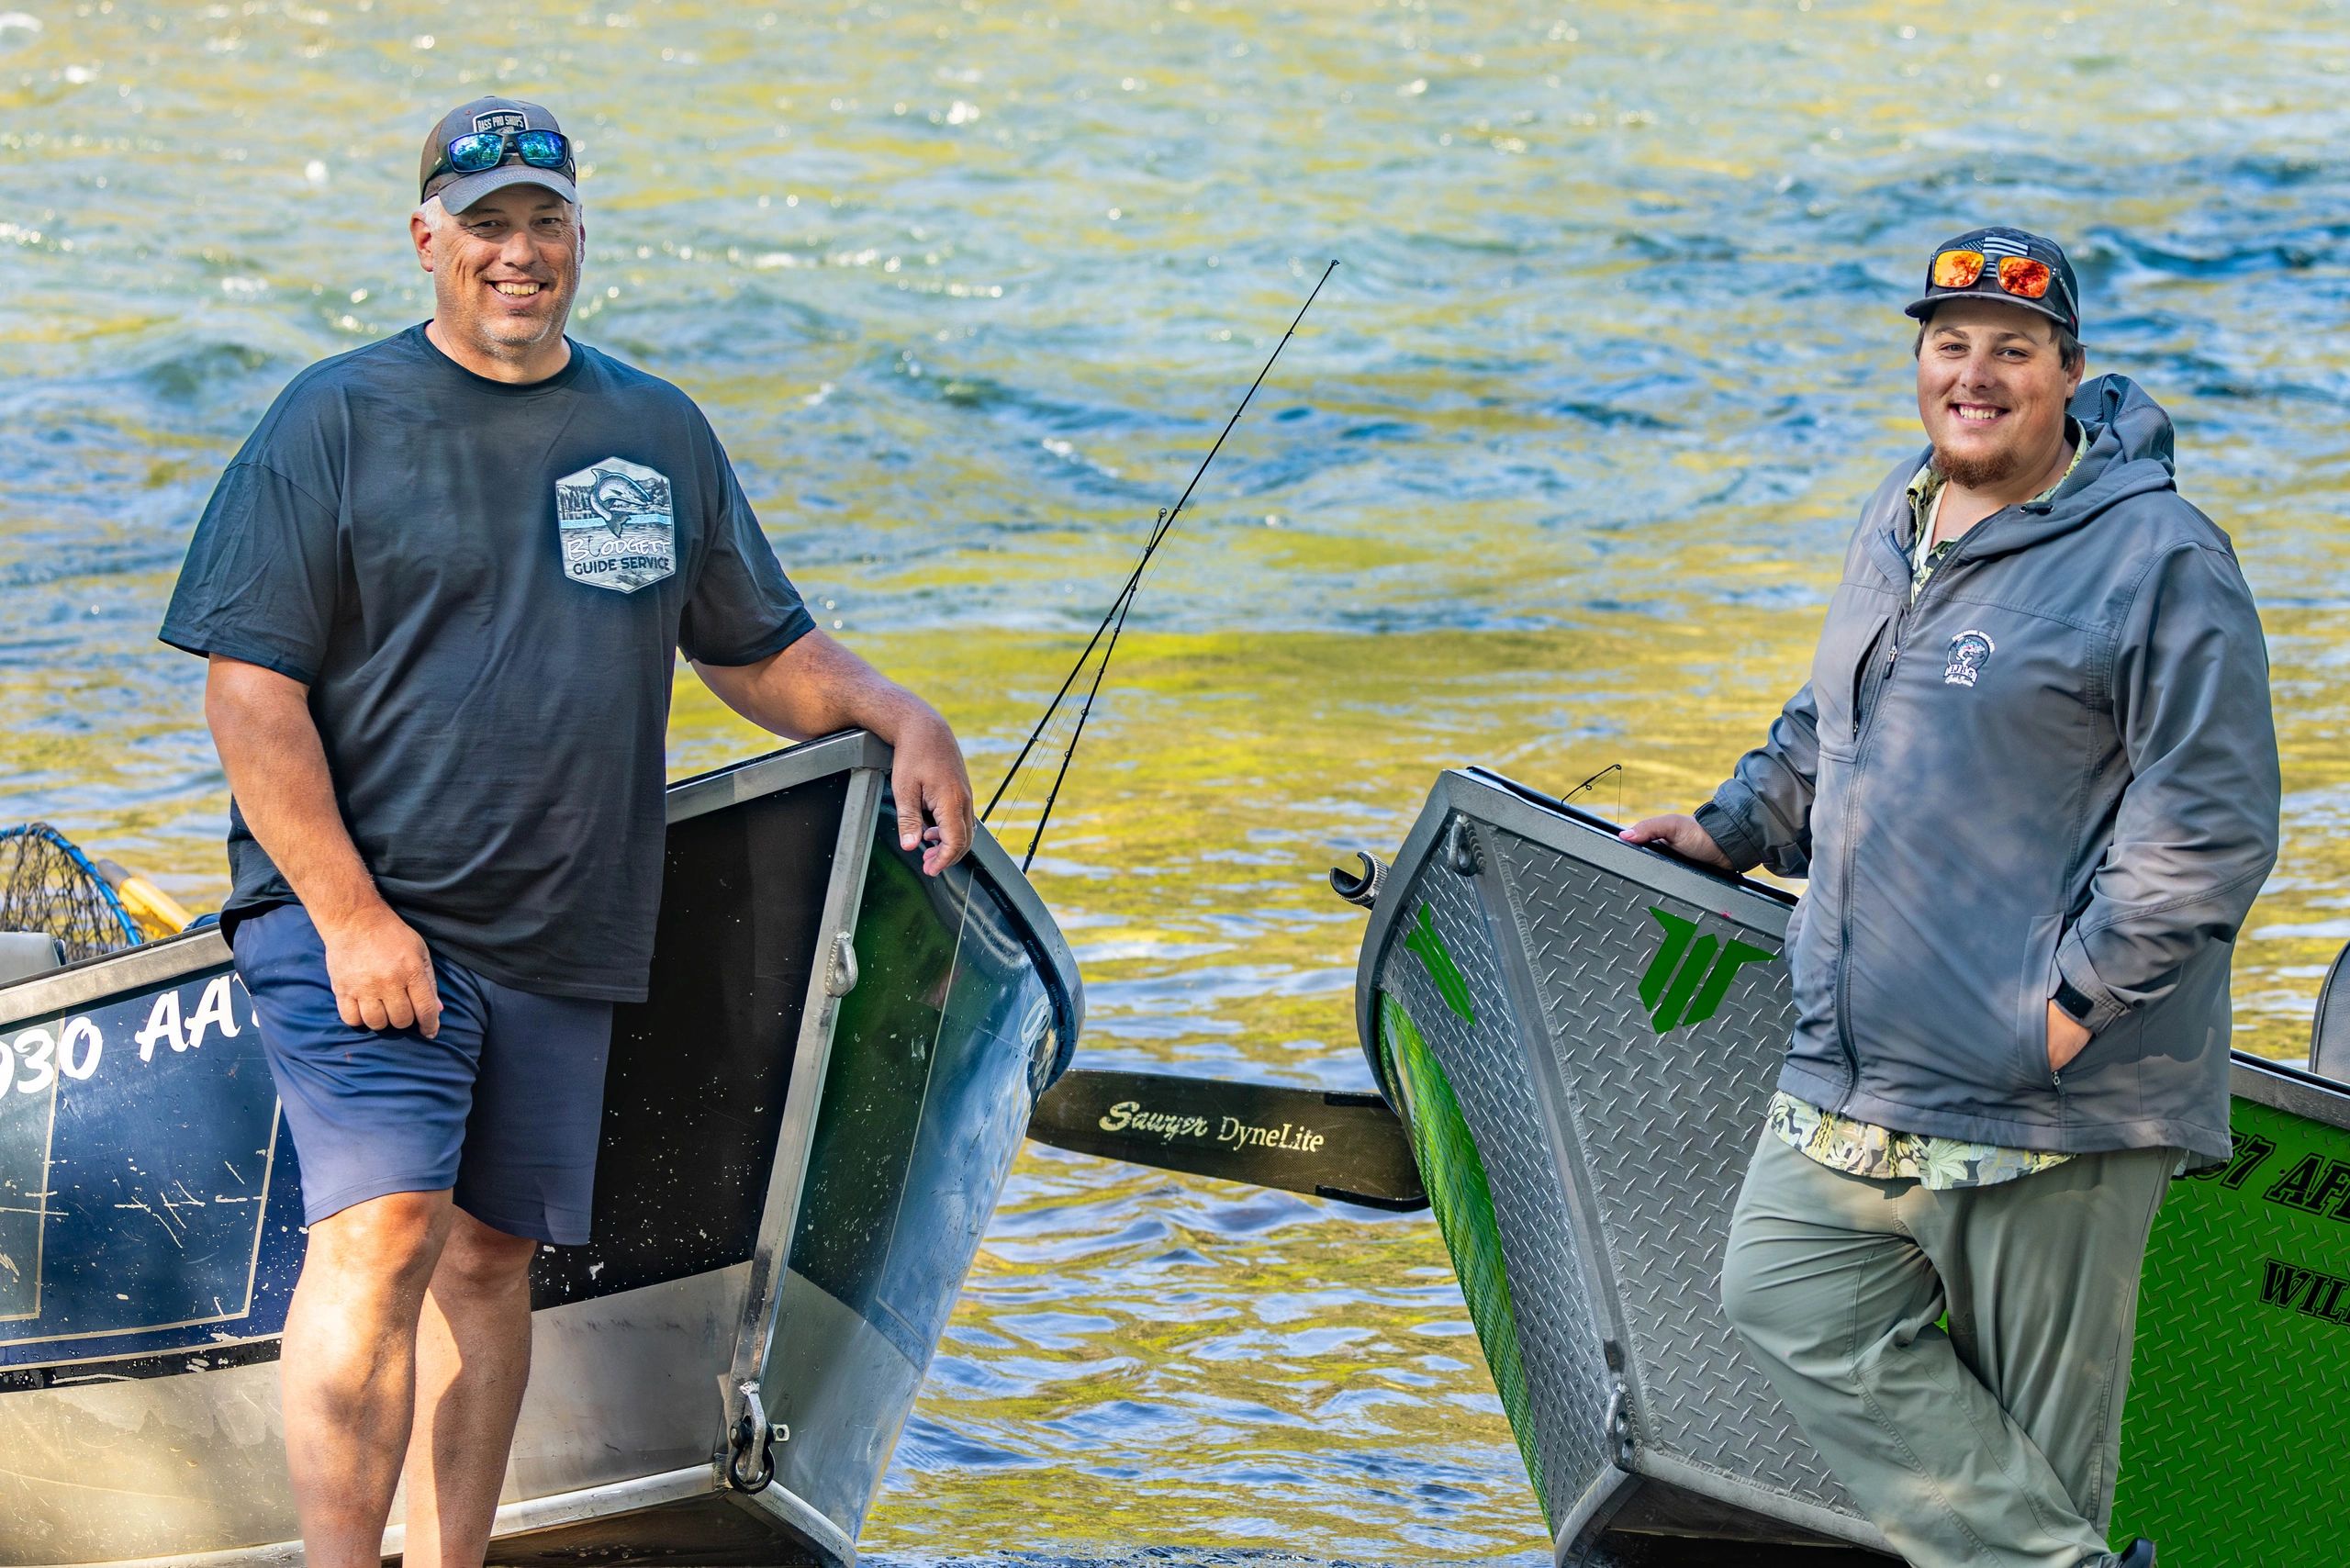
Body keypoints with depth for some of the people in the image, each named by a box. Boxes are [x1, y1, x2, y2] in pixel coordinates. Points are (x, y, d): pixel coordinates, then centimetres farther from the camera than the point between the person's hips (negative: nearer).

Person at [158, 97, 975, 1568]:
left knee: (492, 1255, 7)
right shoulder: (337, 421, -2)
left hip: (560, 937, 5)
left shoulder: (661, 433, 14)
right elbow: (250, 690, -7)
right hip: (358, 912, -5)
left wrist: (902, 717, 3)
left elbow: (764, 651, 22)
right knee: (383, 1229, -17)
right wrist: (348, 916, -14)